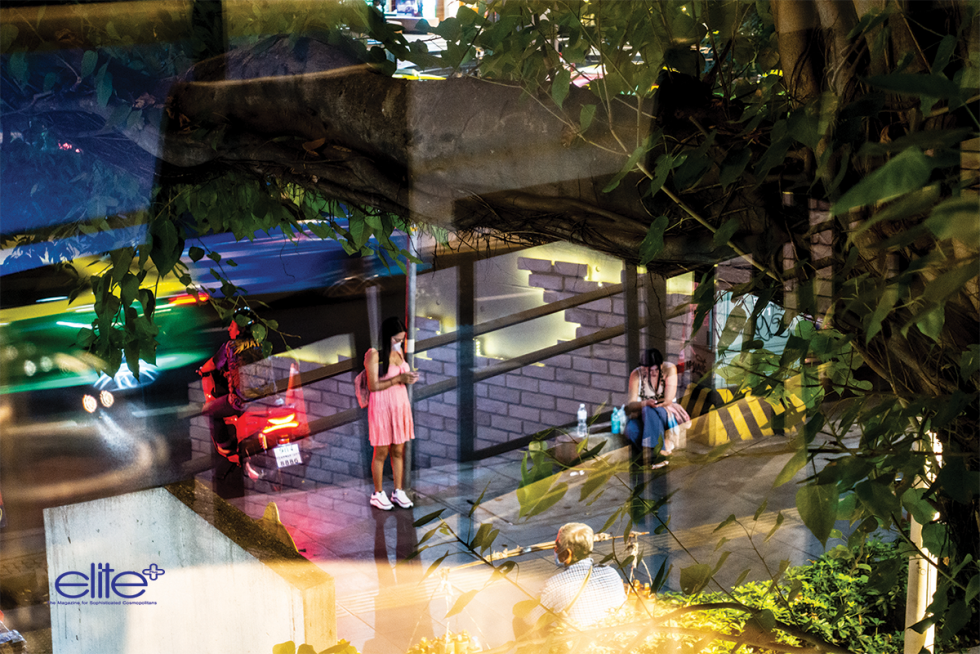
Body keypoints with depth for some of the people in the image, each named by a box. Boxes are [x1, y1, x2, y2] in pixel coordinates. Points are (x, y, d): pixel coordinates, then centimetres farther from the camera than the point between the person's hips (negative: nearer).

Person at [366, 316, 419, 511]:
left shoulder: (399, 351, 9)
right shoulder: (374, 354, -14)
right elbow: (373, 385, -17)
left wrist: (409, 379, -2)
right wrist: (398, 379, -21)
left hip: (400, 405, 7)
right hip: (382, 407, -7)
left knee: (399, 451, 10)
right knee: (381, 452, 3)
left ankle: (398, 491, 20)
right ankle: (378, 494, 14)